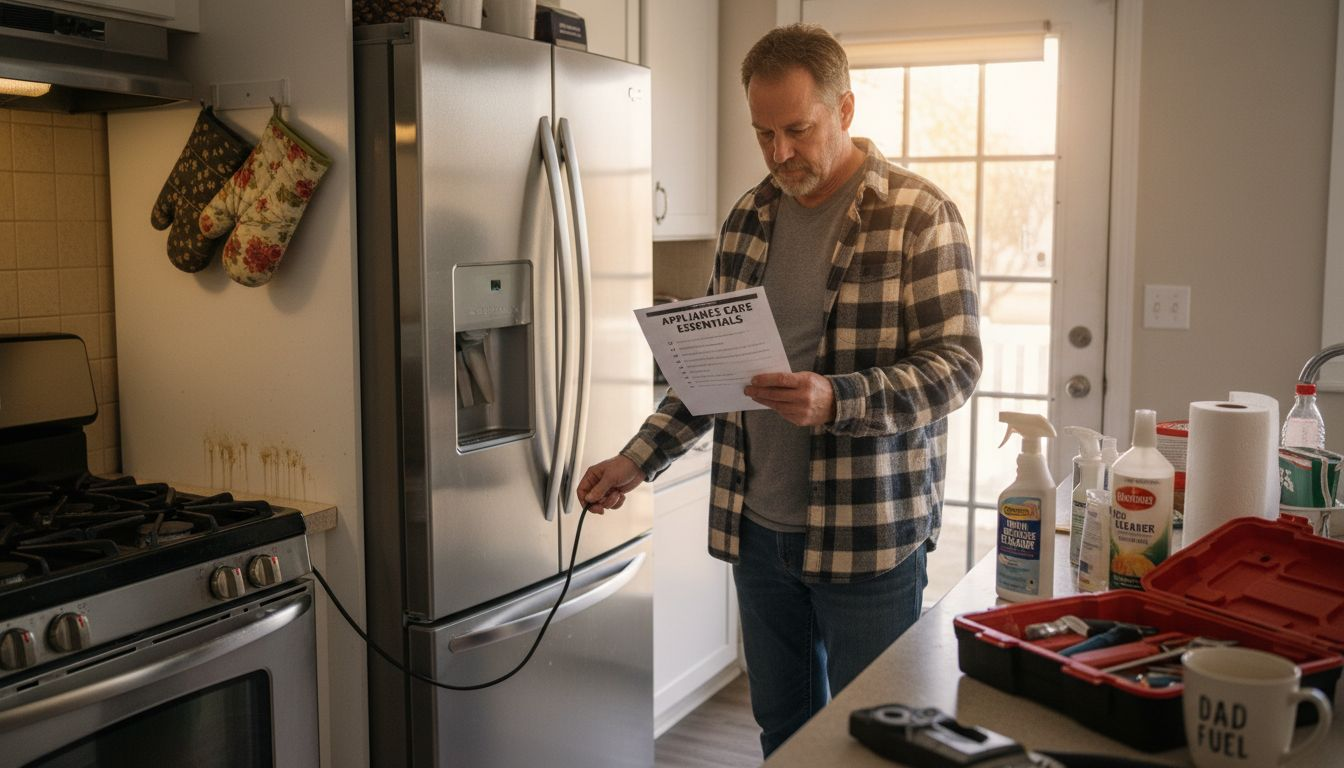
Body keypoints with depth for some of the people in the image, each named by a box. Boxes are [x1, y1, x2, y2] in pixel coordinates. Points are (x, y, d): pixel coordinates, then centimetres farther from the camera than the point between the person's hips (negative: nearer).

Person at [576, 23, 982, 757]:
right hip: (757, 527, 5)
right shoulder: (748, 219, 8)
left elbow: (955, 364, -14)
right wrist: (637, 460, 3)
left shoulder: (918, 215, -9)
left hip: (869, 532, -5)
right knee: (781, 727, 18)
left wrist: (836, 401, -29)